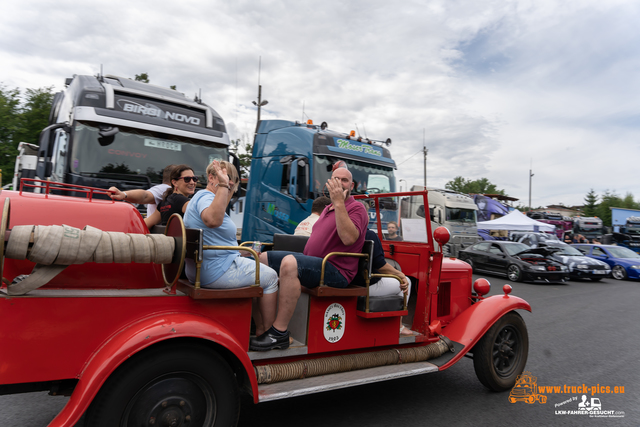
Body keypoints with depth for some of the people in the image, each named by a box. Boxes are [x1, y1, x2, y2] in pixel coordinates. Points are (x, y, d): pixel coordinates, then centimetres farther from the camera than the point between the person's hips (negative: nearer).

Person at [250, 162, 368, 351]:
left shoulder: (357, 208, -5)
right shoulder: (328, 209, 24)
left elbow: (348, 238, -24)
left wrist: (339, 202, -25)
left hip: (336, 270, -10)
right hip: (312, 261, 10)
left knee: (290, 263, -36)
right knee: (264, 258, 4)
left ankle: (279, 333, -30)